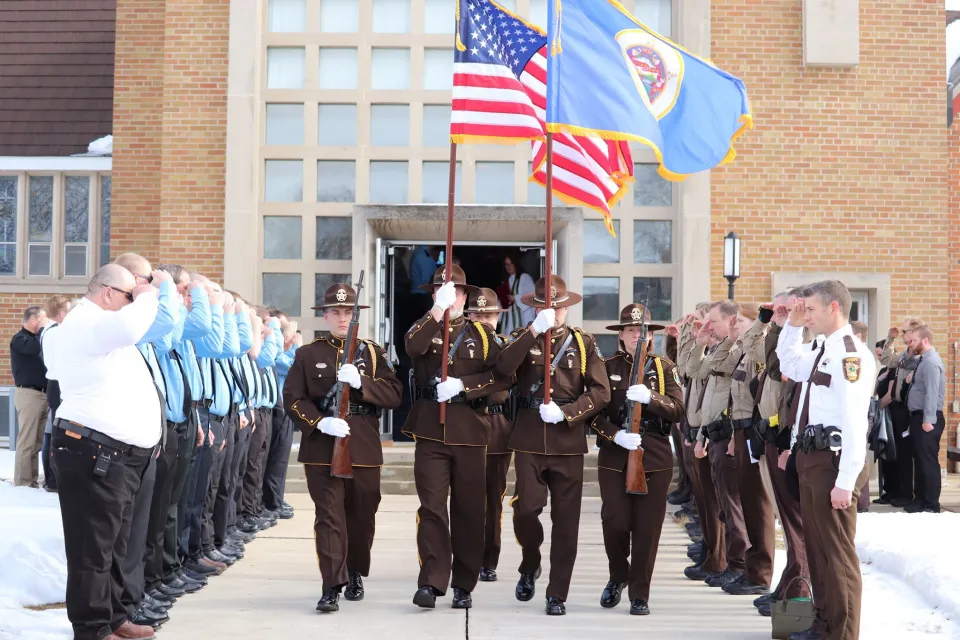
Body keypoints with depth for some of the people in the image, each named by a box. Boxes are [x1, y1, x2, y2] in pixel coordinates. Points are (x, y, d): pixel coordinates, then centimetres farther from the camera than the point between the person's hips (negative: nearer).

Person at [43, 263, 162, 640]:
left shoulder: (95, 324, 21)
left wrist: (144, 299, 18)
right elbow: (130, 327, -32)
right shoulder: (85, 321, -15)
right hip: (95, 452, -11)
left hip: (119, 452, 11)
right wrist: (146, 297, -15)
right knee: (93, 545, -5)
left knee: (113, 544, 16)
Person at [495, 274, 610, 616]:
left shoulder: (584, 342, 7)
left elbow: (601, 392, -1)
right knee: (526, 509, -10)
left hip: (568, 440, 0)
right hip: (529, 438, 0)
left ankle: (557, 594, 11)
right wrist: (534, 331, -23)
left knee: (565, 520, 1)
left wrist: (566, 412, -14)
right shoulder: (523, 337, 7)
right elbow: (502, 368, -15)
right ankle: (530, 565, 20)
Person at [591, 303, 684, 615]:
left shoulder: (665, 367, 7)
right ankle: (618, 577, 21)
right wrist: (615, 435, -17)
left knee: (647, 528, -1)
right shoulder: (607, 367, 6)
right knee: (615, 522, -7)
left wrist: (650, 398, -20)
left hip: (655, 458, 0)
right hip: (614, 457, 0)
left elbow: (678, 410, -3)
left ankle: (639, 595, 10)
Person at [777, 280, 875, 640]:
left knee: (837, 552, -2)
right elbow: (787, 363, 35)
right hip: (810, 459, 10)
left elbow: (854, 423, -21)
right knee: (816, 547, 19)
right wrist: (793, 325, 19)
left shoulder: (851, 354, -16)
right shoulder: (822, 354, 13)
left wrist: (845, 481, -23)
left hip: (833, 462, -10)